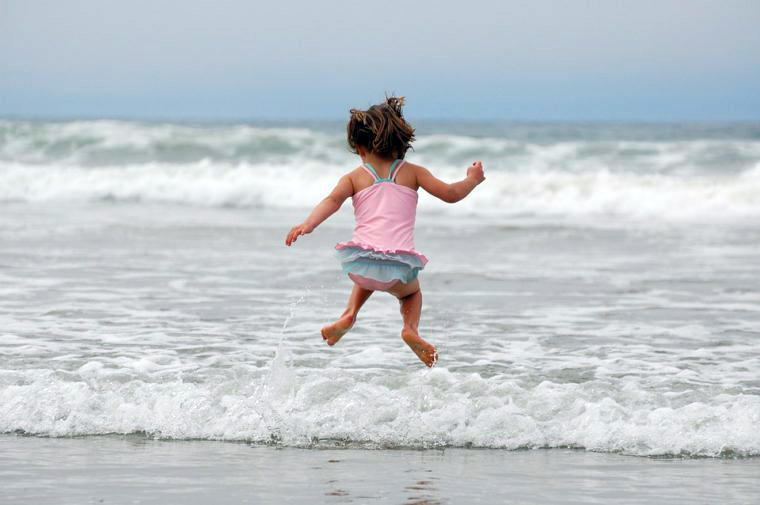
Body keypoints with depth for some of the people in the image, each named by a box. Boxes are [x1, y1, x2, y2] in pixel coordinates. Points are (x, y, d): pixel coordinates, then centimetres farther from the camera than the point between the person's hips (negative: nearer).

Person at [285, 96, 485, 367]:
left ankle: (349, 315, 15)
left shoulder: (354, 177, 12)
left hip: (360, 261, 1)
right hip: (399, 265, -1)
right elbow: (450, 194, 10)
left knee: (367, 278, 40)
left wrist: (308, 224, -21)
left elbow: (333, 200, -8)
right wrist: (472, 180, 30)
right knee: (411, 291, 33)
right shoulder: (412, 172, 12)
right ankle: (411, 327, 3)